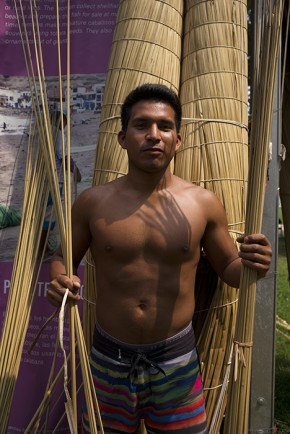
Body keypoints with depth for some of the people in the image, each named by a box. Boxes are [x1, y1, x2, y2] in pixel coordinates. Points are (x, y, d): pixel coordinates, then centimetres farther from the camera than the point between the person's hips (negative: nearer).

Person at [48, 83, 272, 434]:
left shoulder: (203, 203, -6)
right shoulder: (92, 202, -6)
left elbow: (228, 269, 5)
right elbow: (63, 257, 9)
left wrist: (250, 266, -17)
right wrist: (58, 280, -14)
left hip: (176, 361, 0)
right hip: (109, 359, 1)